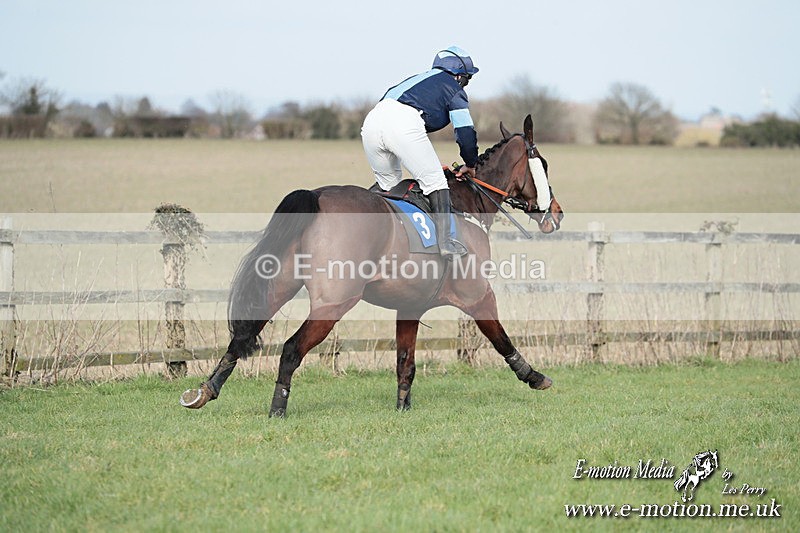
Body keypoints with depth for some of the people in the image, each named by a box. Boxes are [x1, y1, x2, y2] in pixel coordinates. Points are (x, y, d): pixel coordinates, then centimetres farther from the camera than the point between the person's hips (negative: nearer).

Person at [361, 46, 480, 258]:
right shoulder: (454, 89, 18)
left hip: (372, 121, 6)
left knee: (388, 183, 26)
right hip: (404, 125, -6)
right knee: (434, 181, 5)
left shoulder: (417, 80, 39)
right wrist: (470, 164, 26)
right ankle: (444, 241, -3)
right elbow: (466, 131, 11)